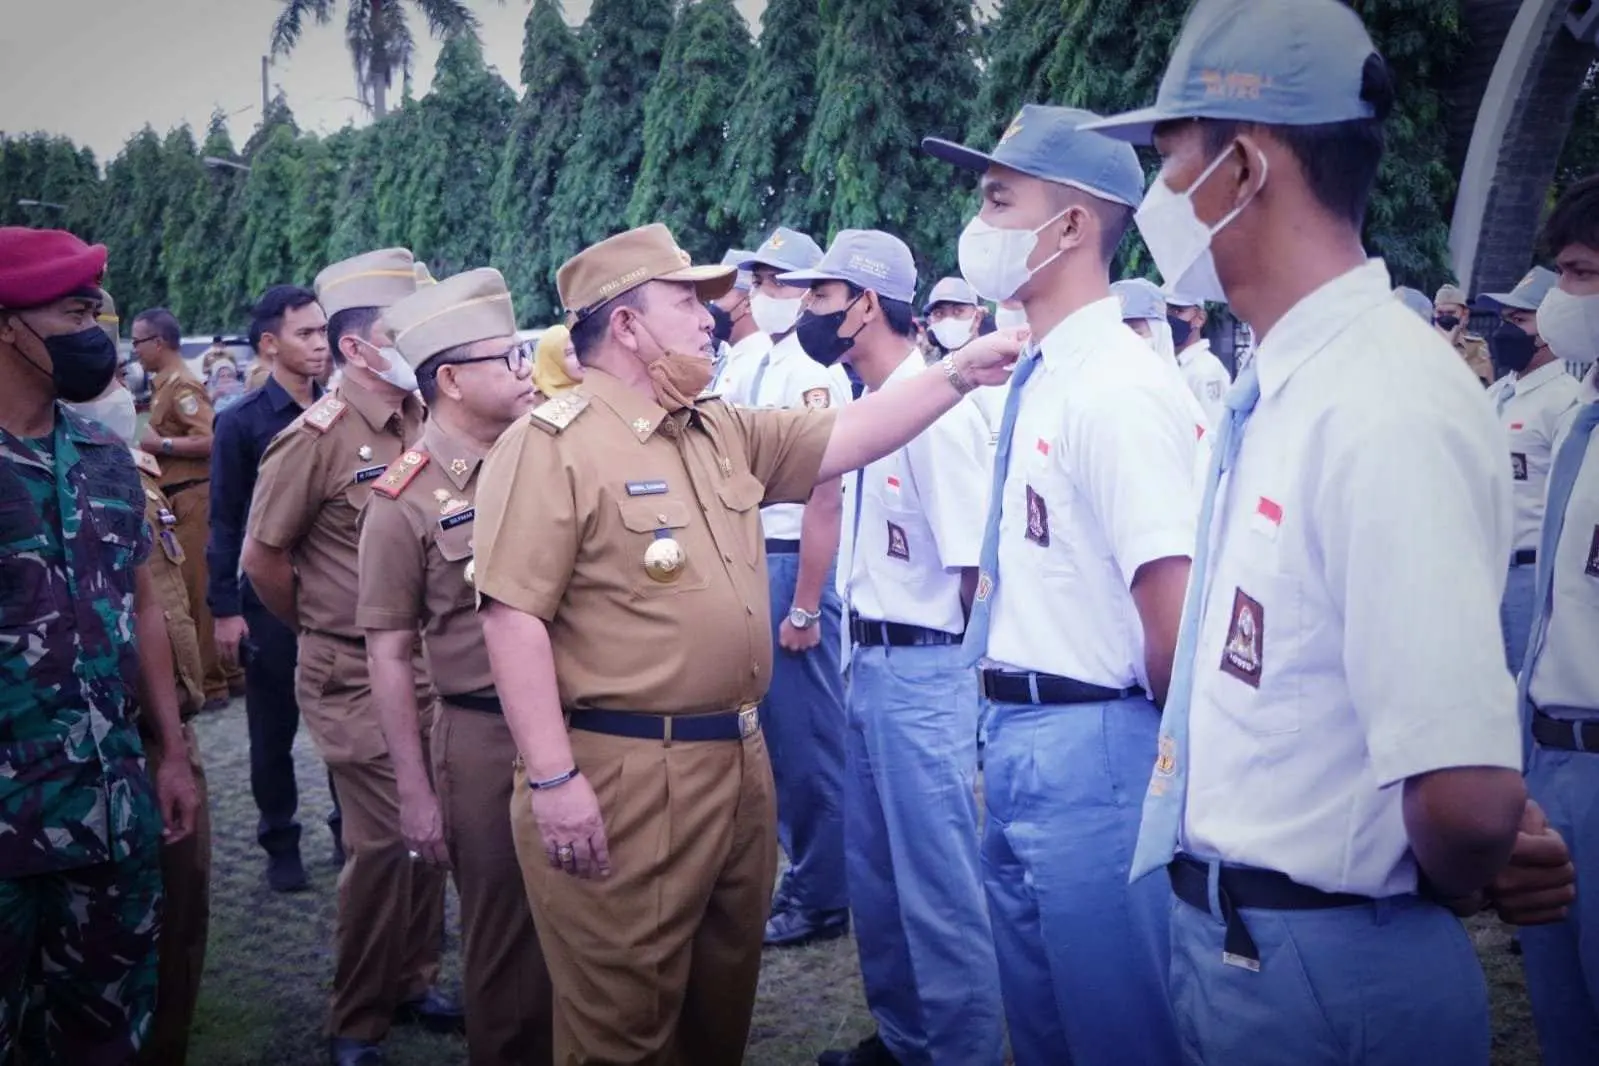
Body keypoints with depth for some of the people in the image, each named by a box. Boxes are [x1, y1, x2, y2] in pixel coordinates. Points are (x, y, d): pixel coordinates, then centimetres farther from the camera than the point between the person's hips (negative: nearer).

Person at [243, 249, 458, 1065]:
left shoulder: (426, 425, 3)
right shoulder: (318, 437, -15)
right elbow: (262, 557, -9)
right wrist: (323, 628, 3)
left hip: (430, 663, 6)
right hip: (355, 674, -6)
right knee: (383, 839, -3)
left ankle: (414, 981, 31)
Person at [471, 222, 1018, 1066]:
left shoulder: (726, 433, 13)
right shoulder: (552, 445, -13)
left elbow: (844, 438, 17)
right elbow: (513, 616, -18)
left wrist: (958, 372, 6)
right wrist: (551, 777, -22)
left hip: (737, 761, 8)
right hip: (622, 778, -8)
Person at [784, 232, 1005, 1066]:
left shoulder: (937, 411, -18)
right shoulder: (869, 407, 9)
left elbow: (976, 568, -16)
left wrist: (970, 672, -8)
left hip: (920, 670, -9)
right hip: (868, 661, 9)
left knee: (939, 883, 2)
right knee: (874, 872, 19)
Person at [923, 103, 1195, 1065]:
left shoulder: (1119, 389, -18)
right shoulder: (1041, 378, 9)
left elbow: (1175, 624, -23)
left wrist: (1143, 737, -8)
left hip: (1090, 751, -9)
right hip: (1018, 741, 9)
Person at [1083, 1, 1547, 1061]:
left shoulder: (1388, 409, -24)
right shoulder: (1281, 388, 4)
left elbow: (1469, 801, -29)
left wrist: (1414, 905, -10)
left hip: (1319, 970, -8)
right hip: (1224, 932, 8)